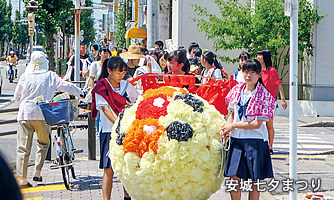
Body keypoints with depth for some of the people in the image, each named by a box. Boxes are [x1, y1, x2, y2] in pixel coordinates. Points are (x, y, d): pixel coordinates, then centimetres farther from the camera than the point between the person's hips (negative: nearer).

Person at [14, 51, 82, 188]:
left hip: (24, 114, 0)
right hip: (41, 114, 0)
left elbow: (16, 96, 9)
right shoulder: (50, 76, 1)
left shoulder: (25, 76, 3)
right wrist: (81, 93, 17)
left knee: (23, 148, 3)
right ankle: (37, 173, 13)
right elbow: (66, 86, 3)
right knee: (43, 143, 20)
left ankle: (22, 179, 2)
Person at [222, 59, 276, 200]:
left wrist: (233, 126, -10)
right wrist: (226, 128, 0)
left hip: (255, 140, -4)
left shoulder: (263, 95, -10)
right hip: (236, 139, 4)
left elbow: (257, 124, -14)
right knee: (234, 176, 1)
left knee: (255, 180, 3)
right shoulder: (237, 90, 6)